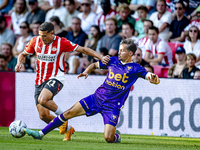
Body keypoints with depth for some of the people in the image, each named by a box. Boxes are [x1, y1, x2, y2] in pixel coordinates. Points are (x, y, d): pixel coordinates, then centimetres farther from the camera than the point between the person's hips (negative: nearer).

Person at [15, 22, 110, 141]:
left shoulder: (61, 43, -10)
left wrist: (101, 57, -16)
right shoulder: (35, 41, 1)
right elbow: (23, 54, 17)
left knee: (42, 100, -34)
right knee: (43, 115, -2)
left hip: (55, 79, -5)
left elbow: (83, 49, -7)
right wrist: (19, 63, -6)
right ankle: (68, 129, 21)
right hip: (40, 81, 5)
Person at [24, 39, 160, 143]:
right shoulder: (113, 61, 6)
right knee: (69, 113, -5)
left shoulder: (135, 69, -7)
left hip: (113, 106, -4)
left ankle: (117, 136, 23)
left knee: (108, 138, -16)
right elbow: (95, 65, 20)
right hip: (97, 97, 4)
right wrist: (87, 71, -1)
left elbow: (153, 79, -14)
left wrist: (153, 78, -39)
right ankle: (41, 134, 3)